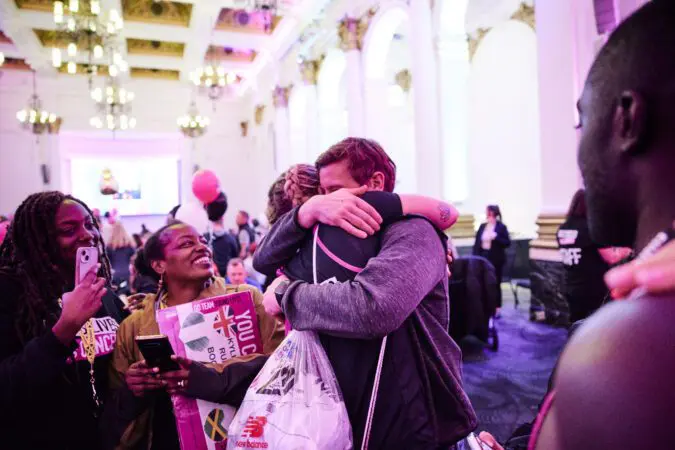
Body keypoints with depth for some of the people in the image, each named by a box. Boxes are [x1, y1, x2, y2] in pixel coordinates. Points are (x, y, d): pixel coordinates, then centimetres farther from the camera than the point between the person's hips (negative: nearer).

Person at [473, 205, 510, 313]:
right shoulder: (482, 226, 8)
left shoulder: (501, 227, -4)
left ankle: (497, 308, 16)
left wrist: (496, 237, -21)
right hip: (483, 259, 4)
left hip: (496, 260, -4)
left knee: (495, 284, 6)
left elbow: (507, 243, -7)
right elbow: (476, 243, 7)